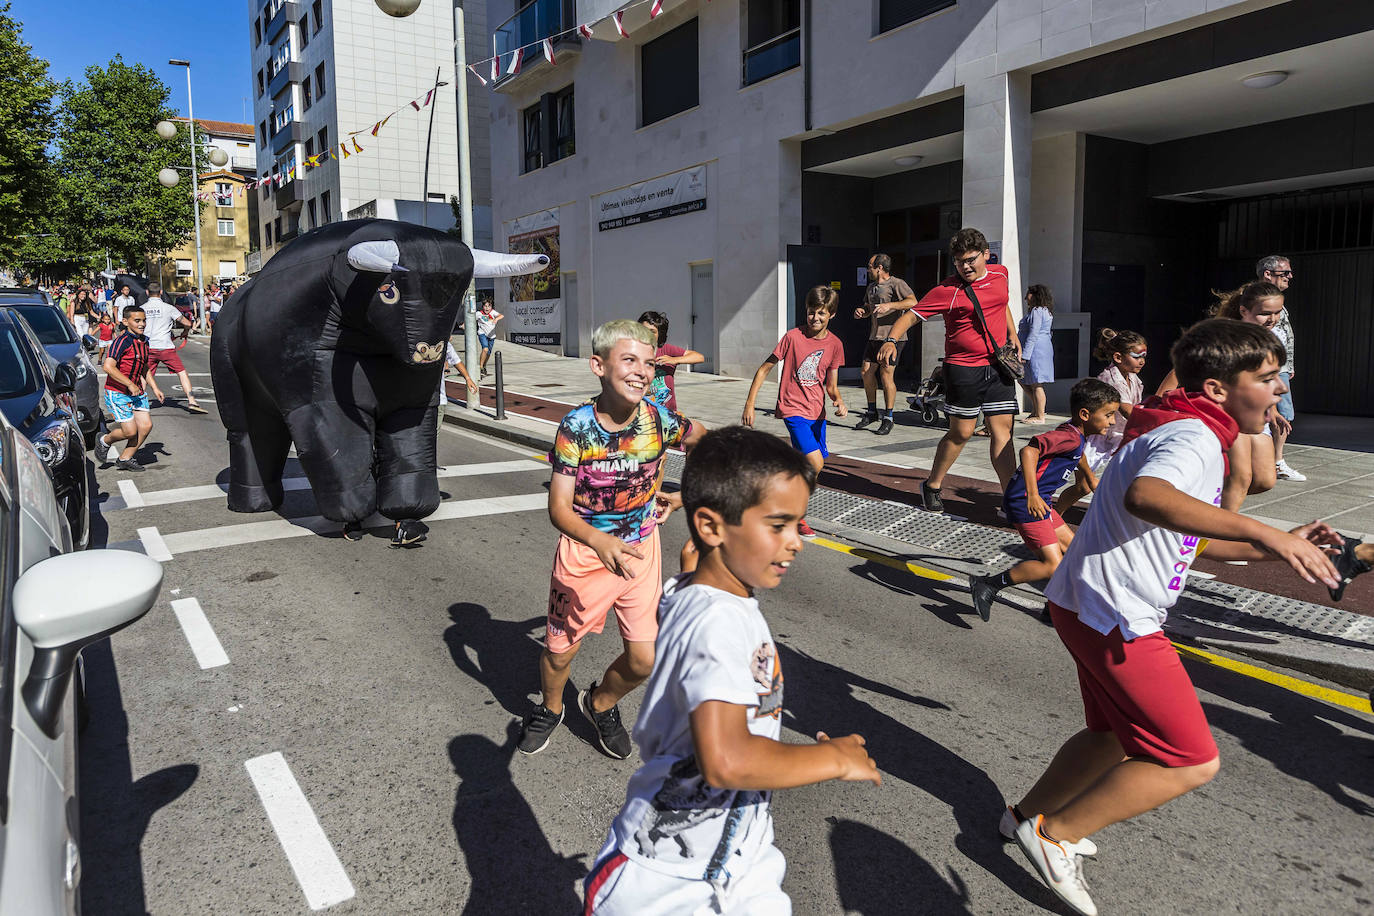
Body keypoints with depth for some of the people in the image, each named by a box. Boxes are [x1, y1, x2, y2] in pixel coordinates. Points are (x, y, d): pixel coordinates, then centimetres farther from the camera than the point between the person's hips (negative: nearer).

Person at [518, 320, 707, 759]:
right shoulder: (577, 427, -21)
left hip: (641, 551, 2)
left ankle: (600, 703, 38)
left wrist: (681, 495, 6)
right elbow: (559, 508, -23)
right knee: (560, 651, 12)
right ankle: (551, 708, 47)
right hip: (585, 551, -2)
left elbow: (704, 438, 9)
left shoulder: (658, 418, -14)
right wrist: (601, 542, -41)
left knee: (644, 660, 4)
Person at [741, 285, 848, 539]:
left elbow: (831, 385, 8)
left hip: (817, 412, 6)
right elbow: (765, 369, -5)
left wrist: (839, 401, -14)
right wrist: (749, 404, -8)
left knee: (807, 465, 12)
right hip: (793, 409, -6)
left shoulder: (835, 344, 2)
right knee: (815, 463, -19)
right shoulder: (793, 336, -11)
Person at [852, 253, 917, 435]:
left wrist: (889, 305, -27)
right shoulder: (871, 287, 19)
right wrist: (861, 311, 8)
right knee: (866, 373, 6)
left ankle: (888, 418, 1)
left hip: (892, 336, -8)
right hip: (874, 337, 8)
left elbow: (913, 301, -19)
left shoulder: (896, 283, -6)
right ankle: (872, 413, 21)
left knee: (886, 374, -9)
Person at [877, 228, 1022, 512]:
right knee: (962, 432, 1)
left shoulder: (1000, 274, 7)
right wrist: (892, 340, -29)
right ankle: (932, 486, 22)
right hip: (963, 368, -5)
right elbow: (912, 314, -14)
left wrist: (1012, 334, 23)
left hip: (998, 365, 5)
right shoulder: (948, 290, -12)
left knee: (1002, 429, 2)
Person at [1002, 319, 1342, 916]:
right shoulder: (1194, 437, -17)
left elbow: (1192, 536, 26)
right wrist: (1262, 534, -42)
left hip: (1096, 608, 11)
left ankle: (1028, 815, 39)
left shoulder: (1189, 433, 18)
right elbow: (1145, 496, -41)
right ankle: (1054, 833, 4)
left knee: (1118, 736, 25)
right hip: (1113, 616, -11)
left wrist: (1279, 546, 16)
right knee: (1192, 760, -5)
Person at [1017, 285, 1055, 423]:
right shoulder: (1045, 311, 20)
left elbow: (1033, 335, -19)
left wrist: (1024, 355, -21)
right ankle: (1036, 409, 19)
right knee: (1023, 380, 16)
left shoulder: (1037, 311, -12)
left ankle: (1040, 416, -3)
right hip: (1041, 349, 11)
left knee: (1036, 384, -7)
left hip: (1036, 350, -11)